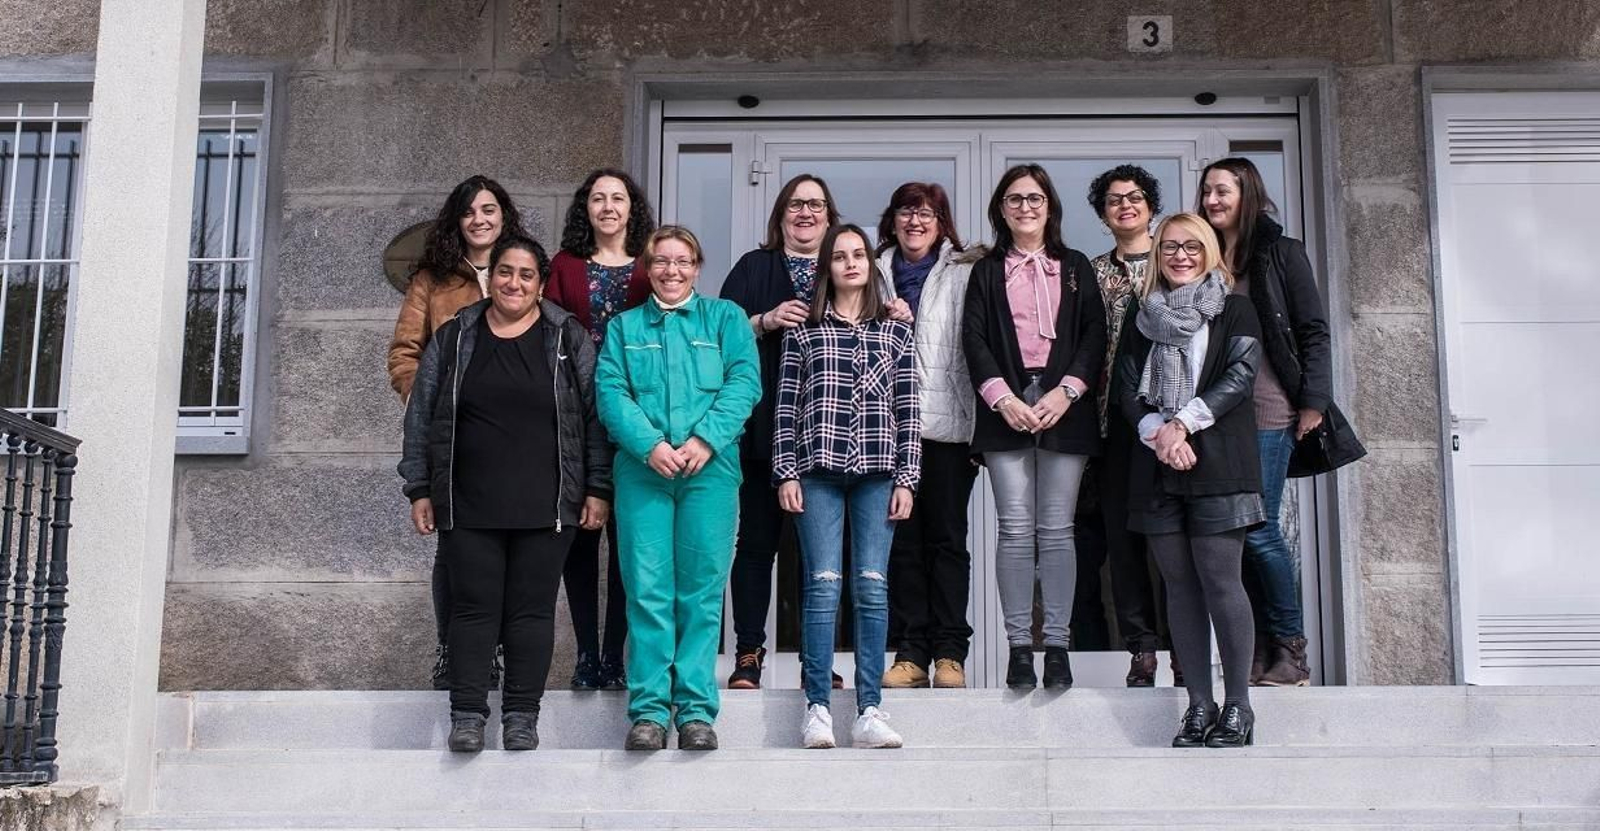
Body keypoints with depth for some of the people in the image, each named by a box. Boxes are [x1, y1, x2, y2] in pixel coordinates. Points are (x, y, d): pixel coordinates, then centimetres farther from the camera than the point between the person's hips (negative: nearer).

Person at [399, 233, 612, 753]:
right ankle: (467, 713, 8)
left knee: (533, 609, 2)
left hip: (546, 506, -1)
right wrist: (419, 490, 6)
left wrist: (598, 489, 0)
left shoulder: (568, 338, 6)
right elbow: (420, 415, 11)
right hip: (468, 505, 1)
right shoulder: (455, 339, 9)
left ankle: (522, 715, 11)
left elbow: (595, 416, 5)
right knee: (474, 606, 2)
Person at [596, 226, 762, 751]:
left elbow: (744, 382, 1)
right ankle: (648, 711, 1)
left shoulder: (725, 318, 14)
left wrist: (705, 440, -13)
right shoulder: (624, 327, 17)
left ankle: (697, 710, 4)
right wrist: (650, 445, -12)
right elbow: (611, 393, 4)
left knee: (702, 589, -1)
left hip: (710, 469, -1)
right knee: (647, 589, -3)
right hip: (642, 470, 1)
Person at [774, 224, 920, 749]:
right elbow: (786, 406, 5)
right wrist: (786, 473, -2)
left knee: (872, 587, -2)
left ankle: (869, 711, 2)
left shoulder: (895, 332, 12)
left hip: (877, 473, 1)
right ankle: (817, 708, 0)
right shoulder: (804, 332, 9)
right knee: (823, 585, -4)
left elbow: (907, 409, 8)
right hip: (819, 470, -1)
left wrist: (906, 477, 2)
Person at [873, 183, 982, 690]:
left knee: (947, 537, 0)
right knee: (901, 538, 4)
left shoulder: (963, 273, 5)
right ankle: (910, 652, 9)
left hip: (946, 421, -3)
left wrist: (978, 418, -8)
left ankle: (950, 653, 5)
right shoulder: (877, 273, 15)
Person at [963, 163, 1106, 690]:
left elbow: (1094, 334, 6)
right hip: (1006, 406, 0)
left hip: (1064, 405, 0)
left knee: (1056, 528, -3)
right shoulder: (987, 271, 14)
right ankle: (1019, 646, -1)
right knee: (1015, 529, -4)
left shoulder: (1075, 268, 15)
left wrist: (1066, 392, -9)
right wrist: (1003, 398, -10)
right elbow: (974, 338, 4)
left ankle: (1057, 646, 0)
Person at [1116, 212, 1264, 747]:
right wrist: (1158, 433, -9)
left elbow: (1239, 378, -4)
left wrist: (1183, 423, -13)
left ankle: (1237, 704, -2)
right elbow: (1127, 391, 9)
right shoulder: (1143, 319, 17)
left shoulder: (1234, 312, 8)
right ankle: (1199, 703, 8)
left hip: (1217, 462, -3)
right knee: (1179, 584, 3)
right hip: (1156, 465, 4)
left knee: (1219, 580, -9)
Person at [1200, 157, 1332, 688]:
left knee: (1259, 529, -10)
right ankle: (1263, 648, 11)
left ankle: (1291, 649, 3)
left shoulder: (1281, 253, 3)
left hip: (1268, 413, -5)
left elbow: (1313, 331, 0)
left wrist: (1313, 401, -9)